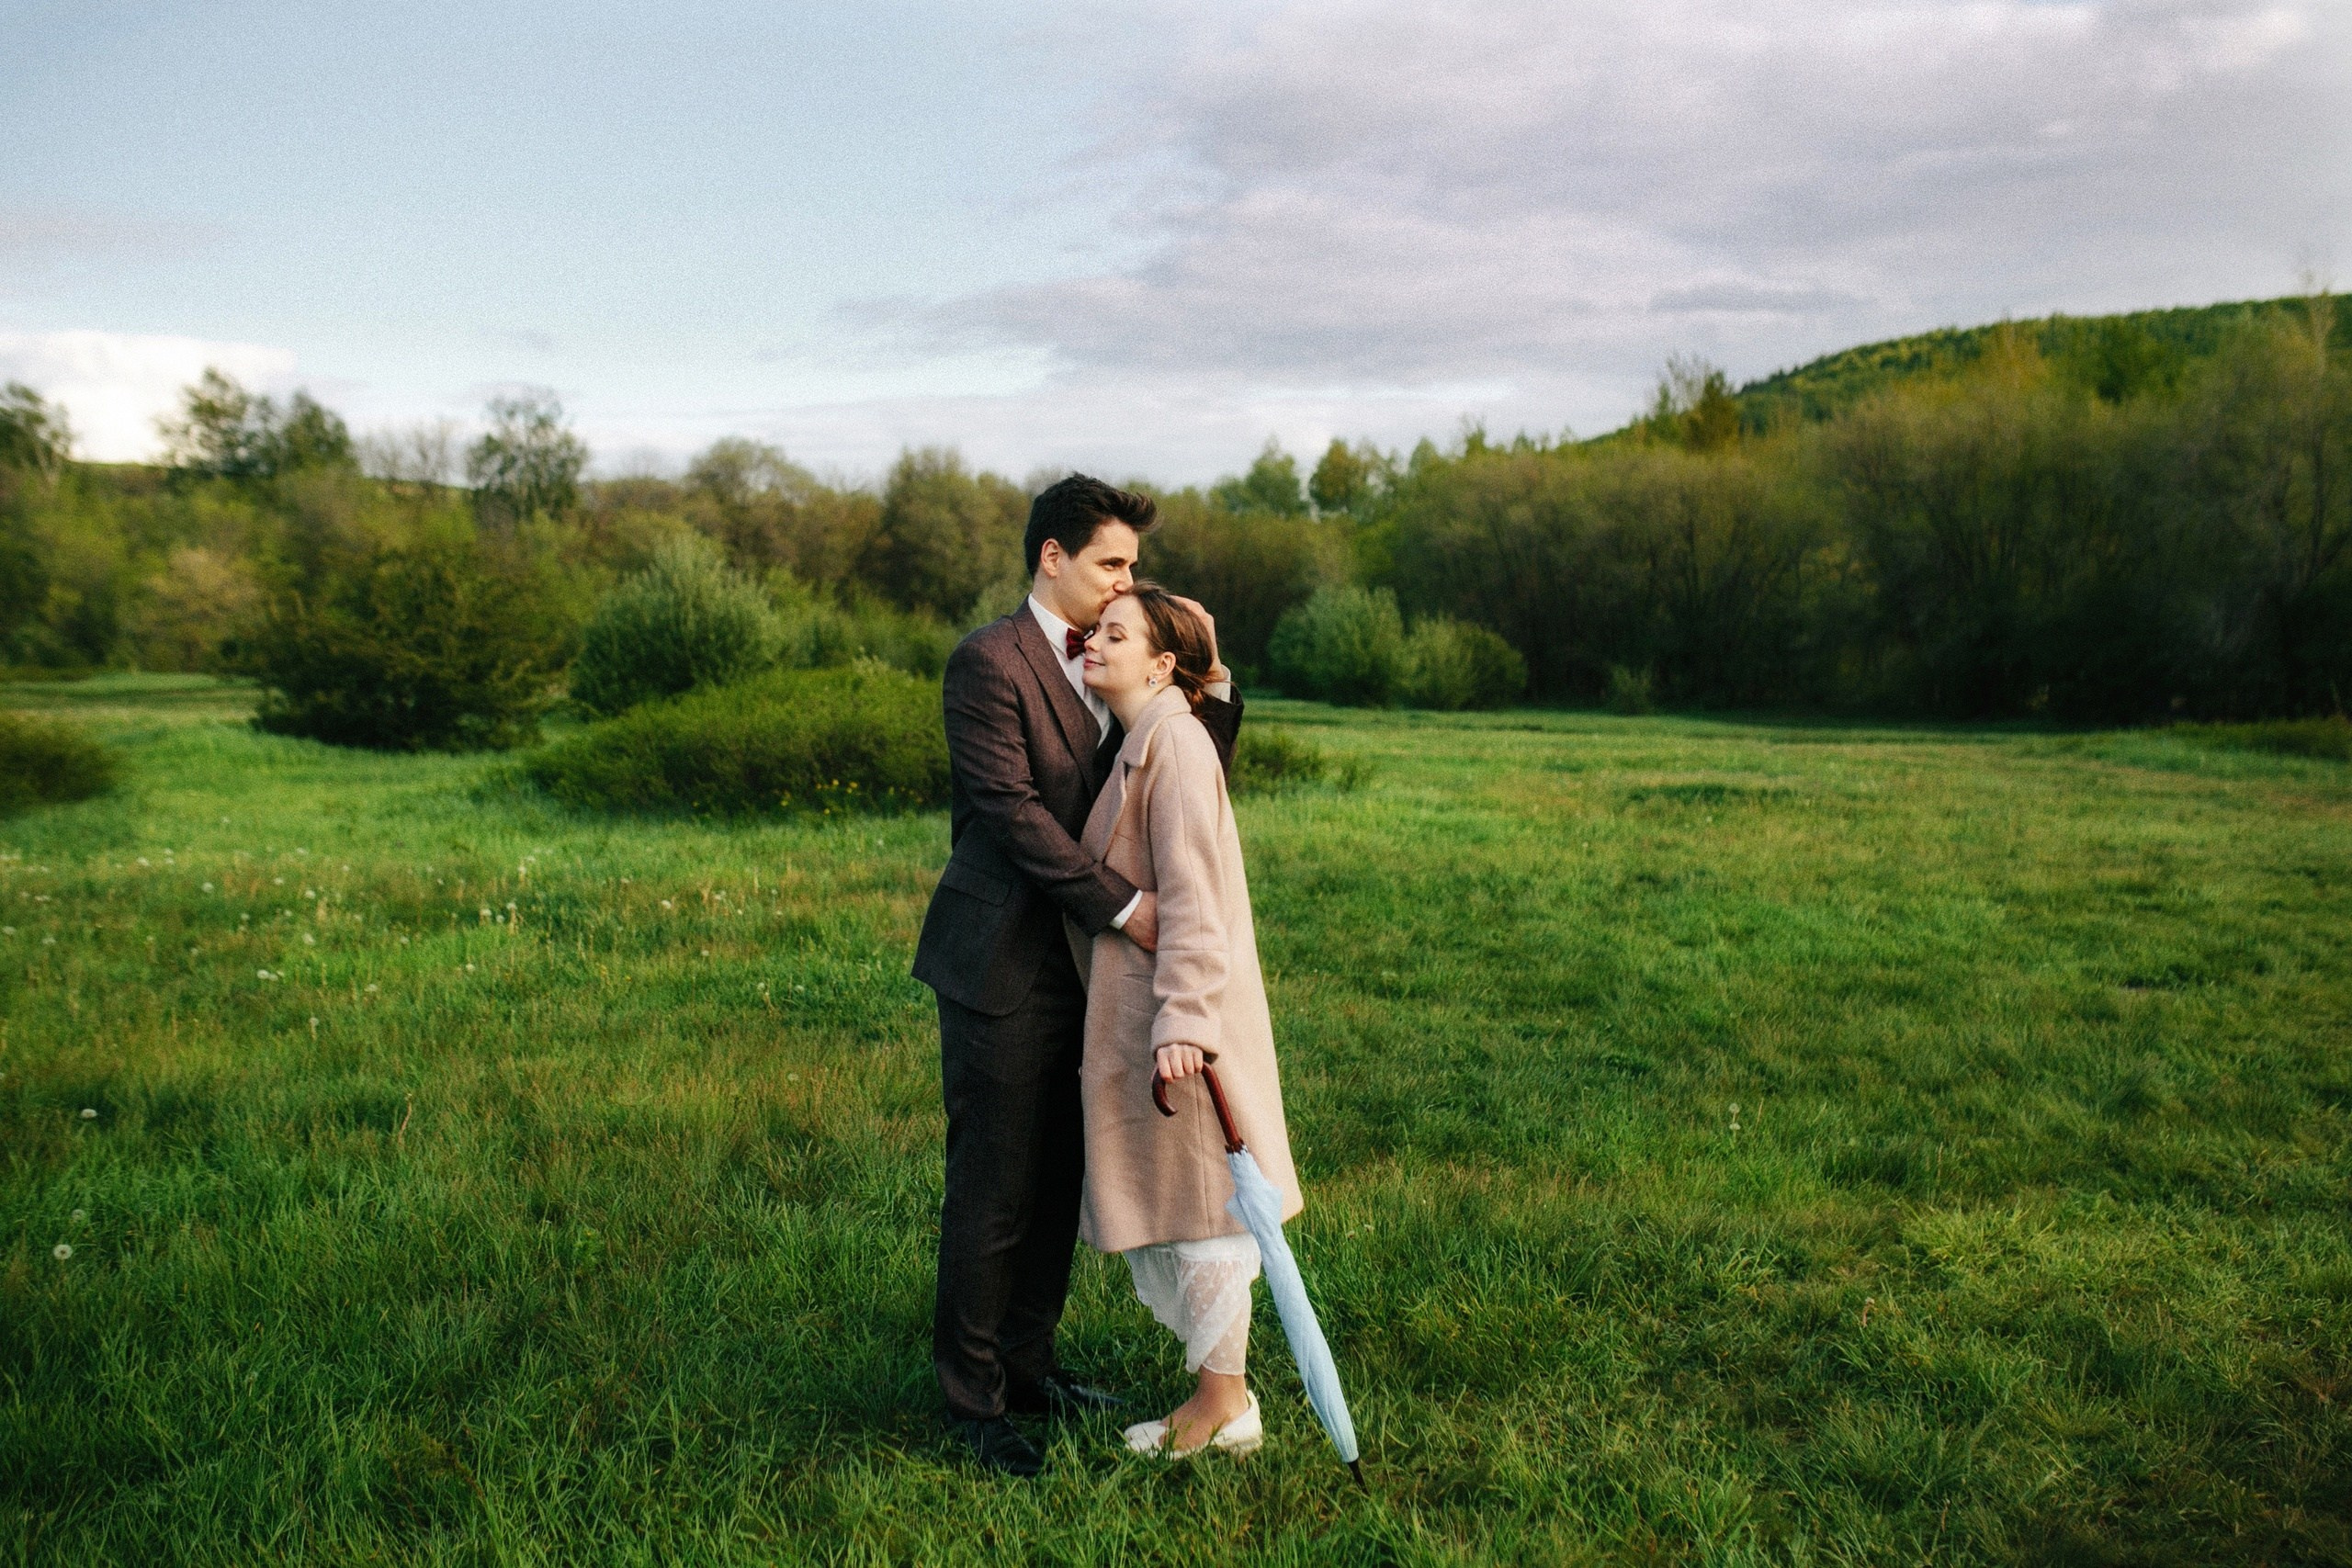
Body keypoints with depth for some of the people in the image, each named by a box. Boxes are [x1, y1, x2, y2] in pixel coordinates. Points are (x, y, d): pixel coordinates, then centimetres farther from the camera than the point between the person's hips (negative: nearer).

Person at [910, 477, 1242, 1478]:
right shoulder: (988, 661, -12)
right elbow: (1014, 811, -19)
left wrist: (1210, 677, -1)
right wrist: (1124, 905, -21)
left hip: (1079, 965, 8)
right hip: (1001, 969, -8)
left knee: (1060, 1180, 14)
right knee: (993, 1189, 1)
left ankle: (1025, 1364, 29)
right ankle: (971, 1395, 15)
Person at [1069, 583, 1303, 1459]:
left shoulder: (1175, 741, -15)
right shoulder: (1137, 743, 14)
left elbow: (1191, 896, -21)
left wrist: (1183, 1022, -24)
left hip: (1178, 1016, -10)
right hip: (1130, 1010, 10)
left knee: (1197, 1200, 1)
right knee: (1160, 1200, 15)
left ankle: (1225, 1404, 15)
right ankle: (1220, 1389, 27)